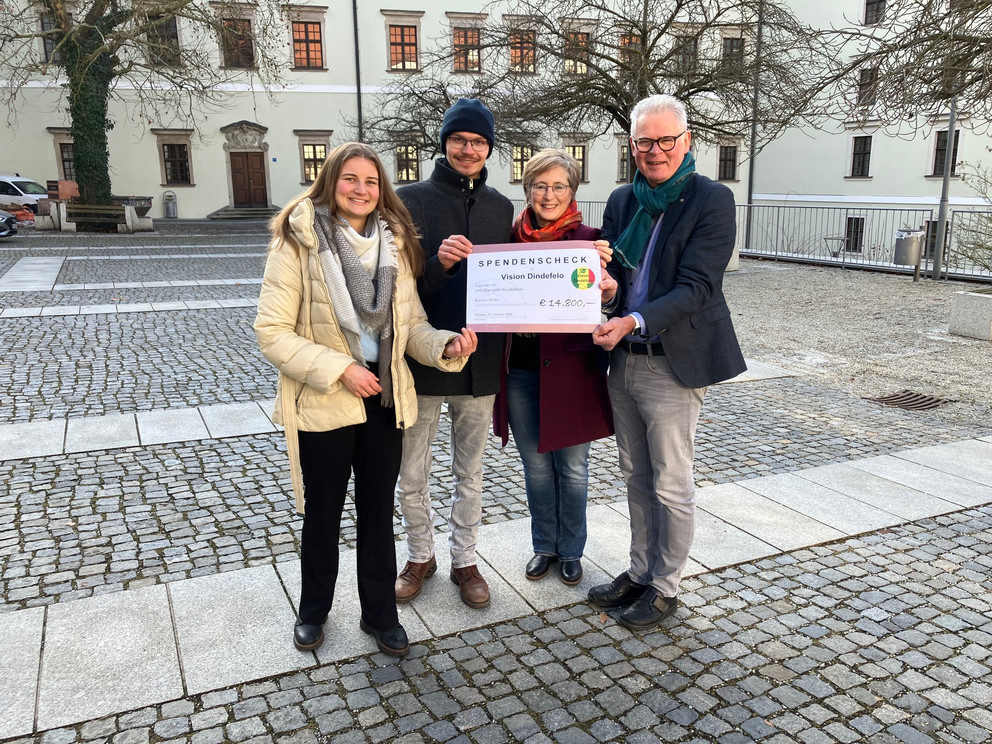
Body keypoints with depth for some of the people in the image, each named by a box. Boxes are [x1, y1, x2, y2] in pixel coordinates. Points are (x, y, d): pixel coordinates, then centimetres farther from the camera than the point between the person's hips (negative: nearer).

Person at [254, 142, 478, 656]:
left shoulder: (394, 244, 3)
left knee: (378, 511, 15)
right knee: (323, 514, 15)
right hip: (323, 406, -3)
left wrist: (445, 346, -16)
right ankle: (313, 609, 39)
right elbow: (272, 332, -14)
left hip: (384, 402, 4)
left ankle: (379, 611, 34)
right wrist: (340, 369, -21)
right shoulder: (297, 244, -12)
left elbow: (411, 324, 5)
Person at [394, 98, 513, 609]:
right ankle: (420, 555, 32)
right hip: (422, 360, -2)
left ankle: (464, 559, 33)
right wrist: (438, 263, -28)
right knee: (410, 479, 8)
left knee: (470, 474, 16)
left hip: (480, 362, 3)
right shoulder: (412, 200, -4)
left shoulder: (501, 208, 7)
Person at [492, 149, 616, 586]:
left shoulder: (588, 239, -5)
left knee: (571, 467, 11)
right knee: (536, 466, 15)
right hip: (519, 370, 3)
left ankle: (571, 551, 31)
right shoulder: (511, 237, 2)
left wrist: (608, 289, -31)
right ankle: (544, 546, 34)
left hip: (569, 369, -2)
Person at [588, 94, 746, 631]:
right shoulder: (622, 201, 9)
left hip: (672, 363, -6)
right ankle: (640, 570, 35)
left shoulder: (711, 200, -10)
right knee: (636, 477, 18)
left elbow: (696, 287, -18)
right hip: (623, 360, 6)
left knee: (671, 486, 5)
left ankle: (665, 586, 24)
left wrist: (633, 322, -30)